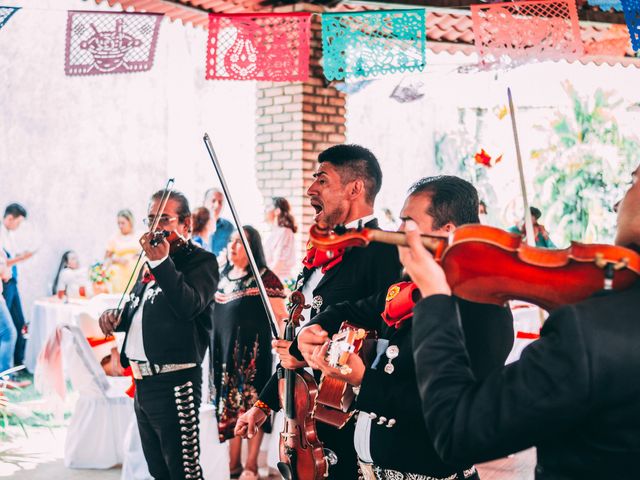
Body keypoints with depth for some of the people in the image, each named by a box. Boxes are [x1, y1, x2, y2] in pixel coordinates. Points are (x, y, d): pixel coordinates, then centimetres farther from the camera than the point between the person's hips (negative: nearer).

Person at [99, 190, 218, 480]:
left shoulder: (201, 261, -6)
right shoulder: (150, 265, 18)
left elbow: (188, 305, -24)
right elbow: (135, 312, 28)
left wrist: (161, 262, -30)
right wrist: (115, 316, 6)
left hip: (174, 382, -8)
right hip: (143, 381, 8)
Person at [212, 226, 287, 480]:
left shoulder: (264, 277, -6)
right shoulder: (223, 276, 12)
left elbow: (280, 316, -9)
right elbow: (210, 309, 25)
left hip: (252, 350, -6)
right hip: (224, 349, 6)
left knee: (250, 403, -1)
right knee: (229, 405, 8)